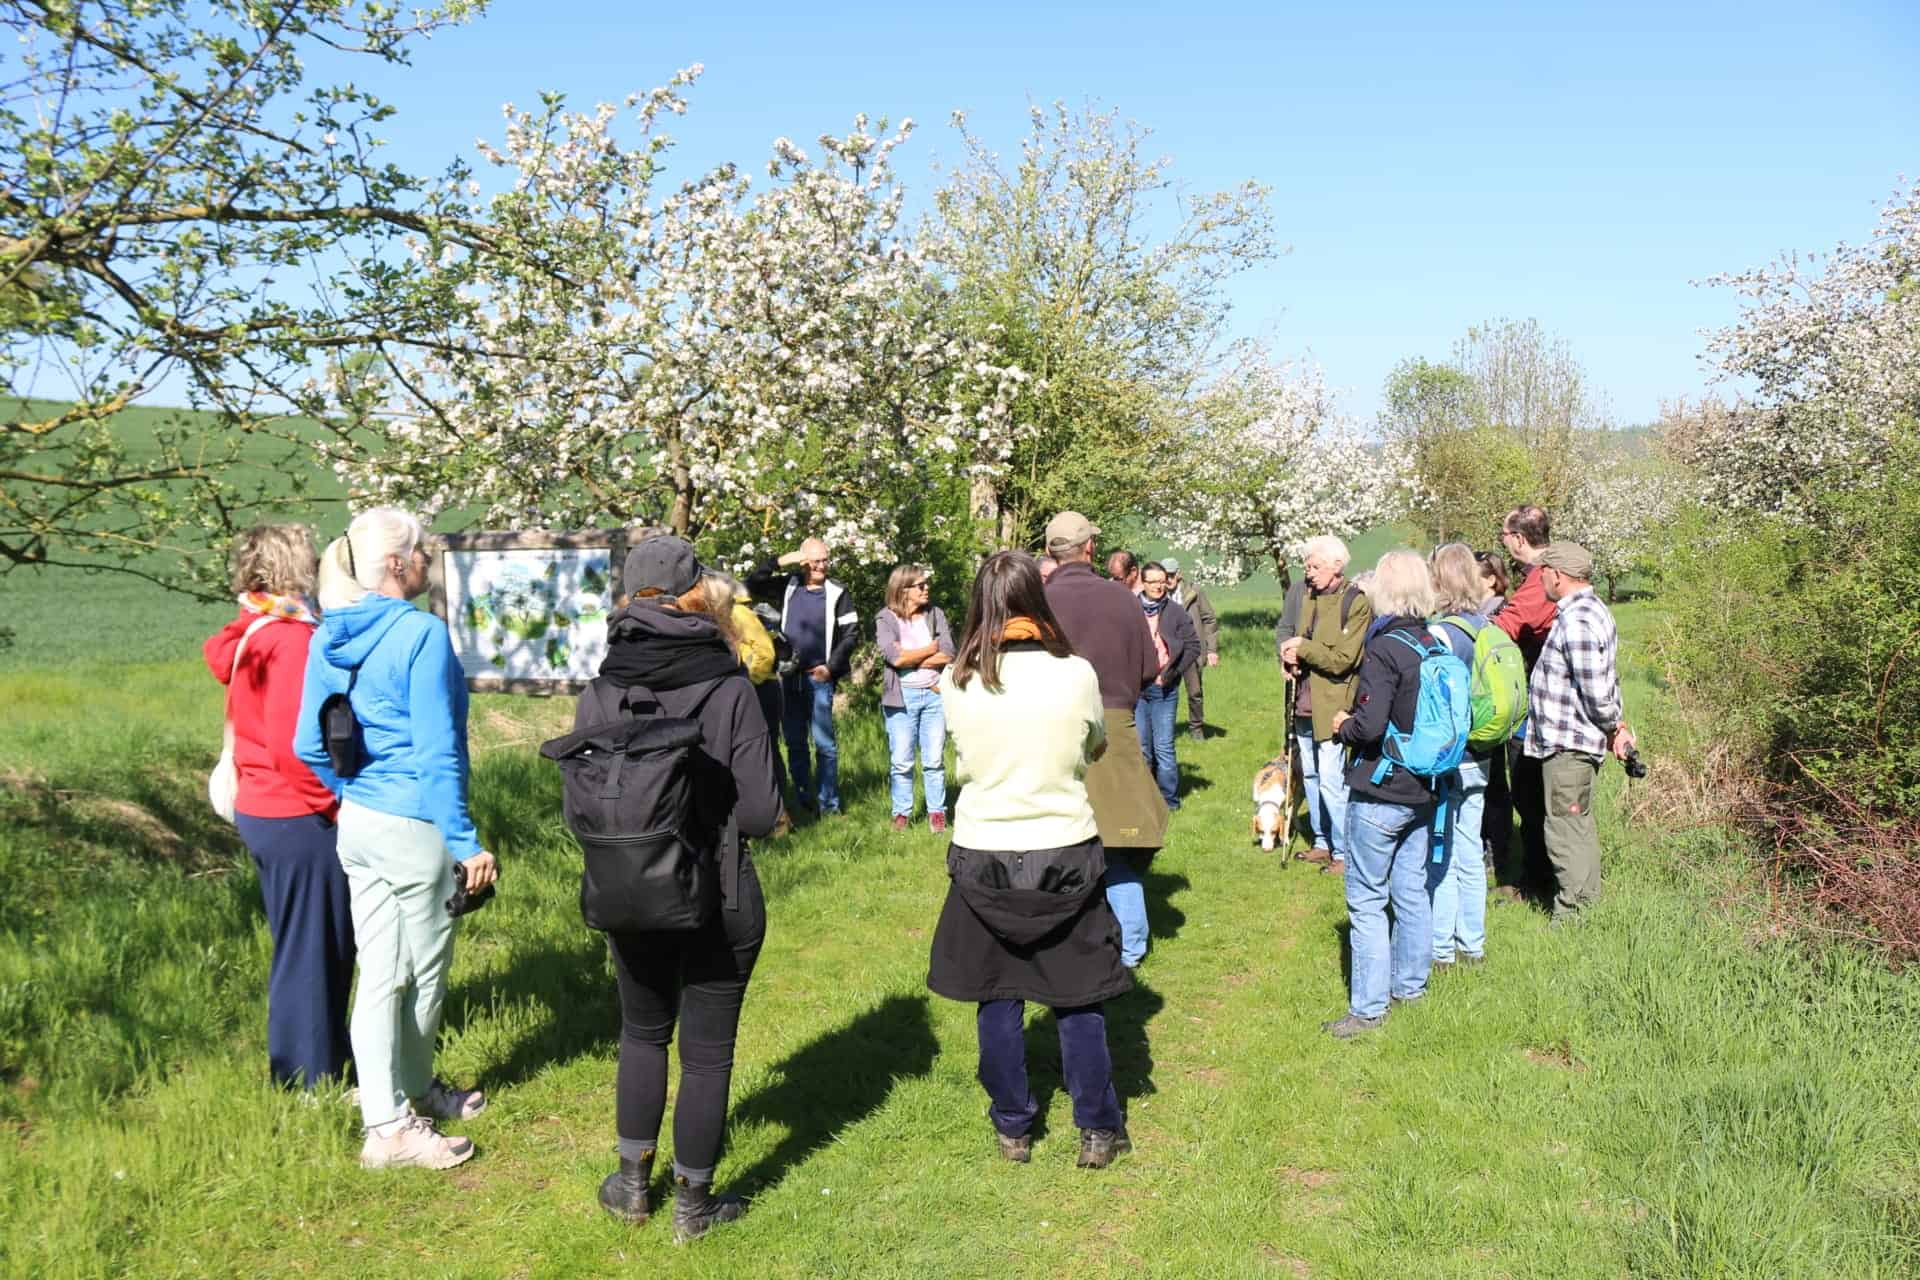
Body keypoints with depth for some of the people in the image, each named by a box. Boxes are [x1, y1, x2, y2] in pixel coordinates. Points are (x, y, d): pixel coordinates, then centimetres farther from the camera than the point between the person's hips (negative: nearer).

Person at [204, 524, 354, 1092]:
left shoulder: (248, 636, 7)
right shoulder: (294, 639, -20)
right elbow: (292, 742, -26)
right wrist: (332, 805, -17)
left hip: (260, 809, 9)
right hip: (300, 817, -9)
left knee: (298, 944, 21)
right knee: (314, 949, 3)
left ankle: (301, 1063, 34)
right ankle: (310, 1076, 15)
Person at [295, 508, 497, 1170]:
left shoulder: (329, 639, 5)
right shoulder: (421, 633, -18)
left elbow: (309, 745, 9)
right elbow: (437, 752, -19)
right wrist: (466, 842, -15)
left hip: (357, 820, 7)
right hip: (416, 827, -7)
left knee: (380, 973, 13)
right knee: (425, 971, 11)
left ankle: (388, 1114, 23)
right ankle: (405, 1107, 27)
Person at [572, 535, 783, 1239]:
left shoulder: (599, 694, -7)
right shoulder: (730, 689, -15)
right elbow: (760, 813, -15)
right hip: (719, 901, -3)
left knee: (643, 1031, 25)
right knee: (707, 1049, 12)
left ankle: (632, 1182, 33)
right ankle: (693, 1203, 25)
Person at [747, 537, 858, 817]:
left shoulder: (837, 593, -2)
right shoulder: (788, 586, 7)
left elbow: (851, 634, -3)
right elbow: (753, 584, 7)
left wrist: (831, 667, -12)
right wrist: (780, 562, -5)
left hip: (819, 678, -4)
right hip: (789, 676, 4)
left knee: (824, 742, -4)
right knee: (794, 742, 10)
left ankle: (828, 804, 2)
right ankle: (802, 801, 19)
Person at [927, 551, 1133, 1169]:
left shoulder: (957, 683, -10)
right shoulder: (1076, 675, -13)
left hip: (982, 856, 1)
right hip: (1065, 851, -1)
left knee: (997, 997, 14)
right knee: (1079, 999, 13)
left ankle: (1012, 1129, 25)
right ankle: (1097, 1130, 22)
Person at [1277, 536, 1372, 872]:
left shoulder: (1356, 602, -11)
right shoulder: (1309, 597, 12)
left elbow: (1342, 659, -16)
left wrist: (1302, 648, -12)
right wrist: (1291, 656, 0)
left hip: (1333, 705, -8)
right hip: (1305, 703, 8)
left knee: (1331, 781, -8)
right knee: (1311, 776, 15)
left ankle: (1343, 851, 4)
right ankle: (1322, 842, 28)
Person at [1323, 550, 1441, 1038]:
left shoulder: (1384, 650, -19)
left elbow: (1369, 724, -26)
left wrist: (1343, 727, -4)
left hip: (1378, 793, -7)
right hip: (1422, 792, 8)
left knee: (1366, 900, 0)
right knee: (1412, 891, 18)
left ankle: (1368, 1007, 5)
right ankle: (1410, 984, 31)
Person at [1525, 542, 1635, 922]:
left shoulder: (1576, 622, -22)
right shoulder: (1593, 611, 13)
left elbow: (1596, 692, -23)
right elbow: (1604, 686, 16)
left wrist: (1613, 728, -7)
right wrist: (1619, 727, 16)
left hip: (1567, 744, -11)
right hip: (1577, 742, 11)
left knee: (1565, 830, -4)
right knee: (1580, 826, 19)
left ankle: (1571, 916, 3)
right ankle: (1586, 905, 29)